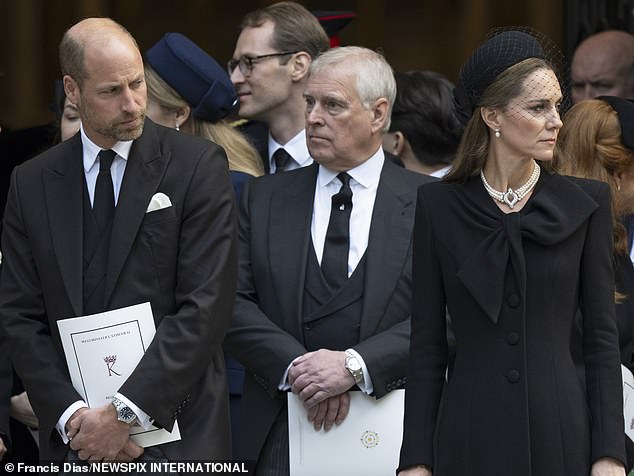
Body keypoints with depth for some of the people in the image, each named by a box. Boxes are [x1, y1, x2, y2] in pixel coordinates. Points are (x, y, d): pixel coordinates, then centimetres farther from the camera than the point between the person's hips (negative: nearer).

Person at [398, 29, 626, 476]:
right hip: (470, 437, 0)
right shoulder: (439, 205, 3)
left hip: (561, 433, 0)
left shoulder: (586, 203, 3)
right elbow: (427, 342, 3)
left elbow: (601, 337, 3)